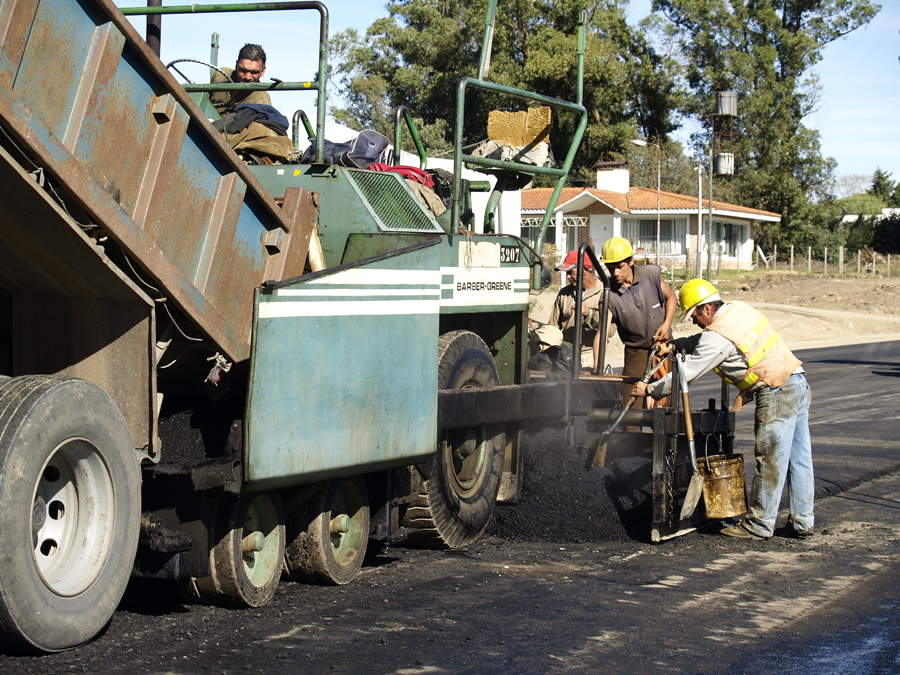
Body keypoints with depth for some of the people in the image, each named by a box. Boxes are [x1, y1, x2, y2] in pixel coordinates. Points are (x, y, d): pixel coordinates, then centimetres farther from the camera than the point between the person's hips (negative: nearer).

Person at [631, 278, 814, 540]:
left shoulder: (717, 336, -13)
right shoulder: (739, 309, 14)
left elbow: (687, 373, -8)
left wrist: (650, 390, 2)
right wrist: (674, 344, 27)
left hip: (778, 393, -9)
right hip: (799, 383, 9)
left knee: (770, 462, -2)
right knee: (798, 459, 10)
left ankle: (759, 525, 4)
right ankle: (802, 522, 14)